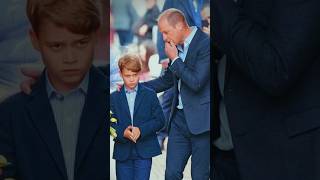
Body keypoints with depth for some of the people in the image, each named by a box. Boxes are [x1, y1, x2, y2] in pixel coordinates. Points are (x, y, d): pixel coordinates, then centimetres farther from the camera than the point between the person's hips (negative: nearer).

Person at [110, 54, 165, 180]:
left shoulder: (150, 95, 3)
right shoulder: (114, 98, 6)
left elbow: (159, 120, -2)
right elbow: (111, 123, 2)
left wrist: (141, 130, -16)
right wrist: (122, 133, -18)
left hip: (144, 152, -2)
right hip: (123, 153, 2)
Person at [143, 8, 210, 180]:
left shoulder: (205, 44, -14)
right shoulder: (177, 47, 11)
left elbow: (196, 83, -22)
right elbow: (167, 80, 23)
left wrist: (175, 59, -12)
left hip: (201, 120, -7)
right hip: (179, 119, 7)